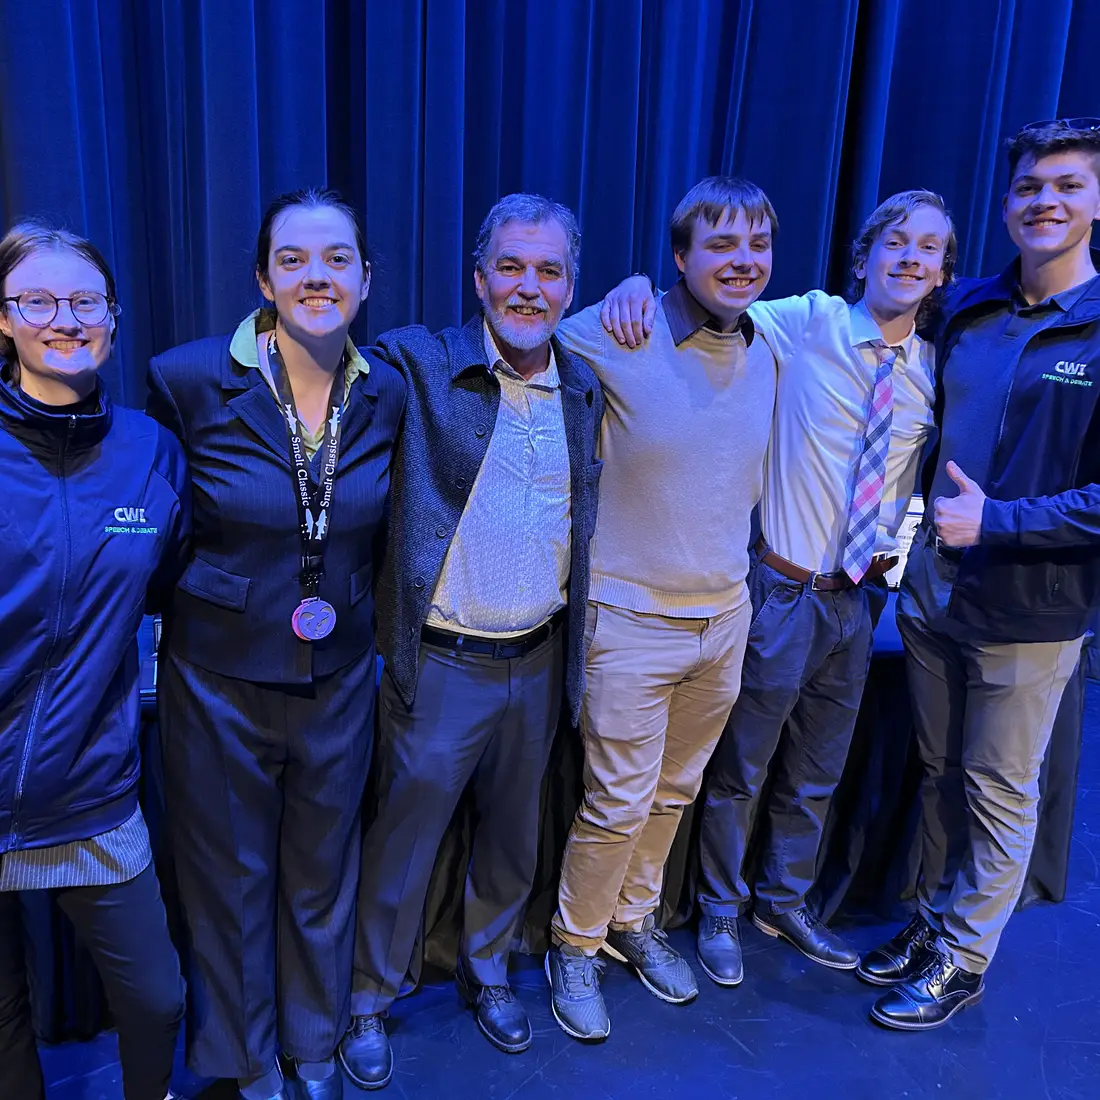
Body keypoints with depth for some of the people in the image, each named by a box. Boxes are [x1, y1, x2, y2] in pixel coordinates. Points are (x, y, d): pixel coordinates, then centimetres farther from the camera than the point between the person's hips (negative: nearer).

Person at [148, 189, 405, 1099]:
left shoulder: (389, 395, -5)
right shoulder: (188, 379, -14)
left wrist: (357, 616, 7)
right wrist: (187, 612, 0)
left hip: (340, 680, 3)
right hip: (221, 681, -2)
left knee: (323, 877, 20)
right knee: (231, 884, 16)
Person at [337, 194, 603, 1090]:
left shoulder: (584, 391, 4)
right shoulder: (419, 365, -12)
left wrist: (572, 647, 11)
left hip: (539, 663, 5)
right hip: (440, 665, -4)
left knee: (513, 836, 21)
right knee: (403, 840, 12)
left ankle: (487, 971, 47)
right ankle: (371, 1001, 38)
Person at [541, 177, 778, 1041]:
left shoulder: (770, 355, 5)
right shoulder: (617, 339, -15)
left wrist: (727, 564, 15)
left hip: (726, 615, 6)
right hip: (633, 621, -6)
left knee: (674, 792, 20)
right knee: (618, 805, 5)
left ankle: (634, 919, 44)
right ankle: (576, 946, 31)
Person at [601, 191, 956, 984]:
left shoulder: (933, 370, 3)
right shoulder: (808, 325, -10)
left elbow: (918, 477, 14)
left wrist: (896, 557, 2)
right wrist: (640, 285, -33)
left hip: (860, 599, 5)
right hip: (783, 593, -5)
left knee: (818, 775, 21)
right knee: (741, 769, 11)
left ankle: (785, 903, 45)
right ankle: (721, 912, 36)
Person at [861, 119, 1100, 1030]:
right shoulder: (968, 309, 4)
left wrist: (995, 519, -20)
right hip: (934, 594, 5)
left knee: (1000, 793, 11)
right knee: (939, 773, 19)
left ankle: (962, 962, 29)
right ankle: (934, 920, 39)